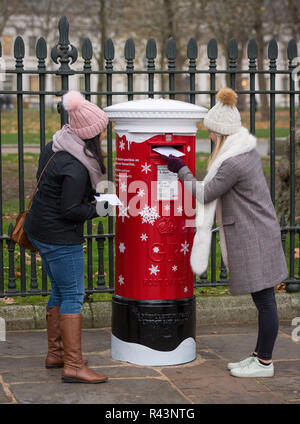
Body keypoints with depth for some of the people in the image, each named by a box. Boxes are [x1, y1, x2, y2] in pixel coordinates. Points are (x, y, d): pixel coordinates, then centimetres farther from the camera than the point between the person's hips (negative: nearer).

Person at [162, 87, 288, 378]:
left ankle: (264, 363, 5)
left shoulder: (233, 162, -22)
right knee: (262, 299, 14)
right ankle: (259, 355, 23)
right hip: (258, 231, 10)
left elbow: (205, 194, -11)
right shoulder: (247, 149, 9)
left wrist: (181, 170, -1)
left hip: (253, 237, -10)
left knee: (263, 299, -3)